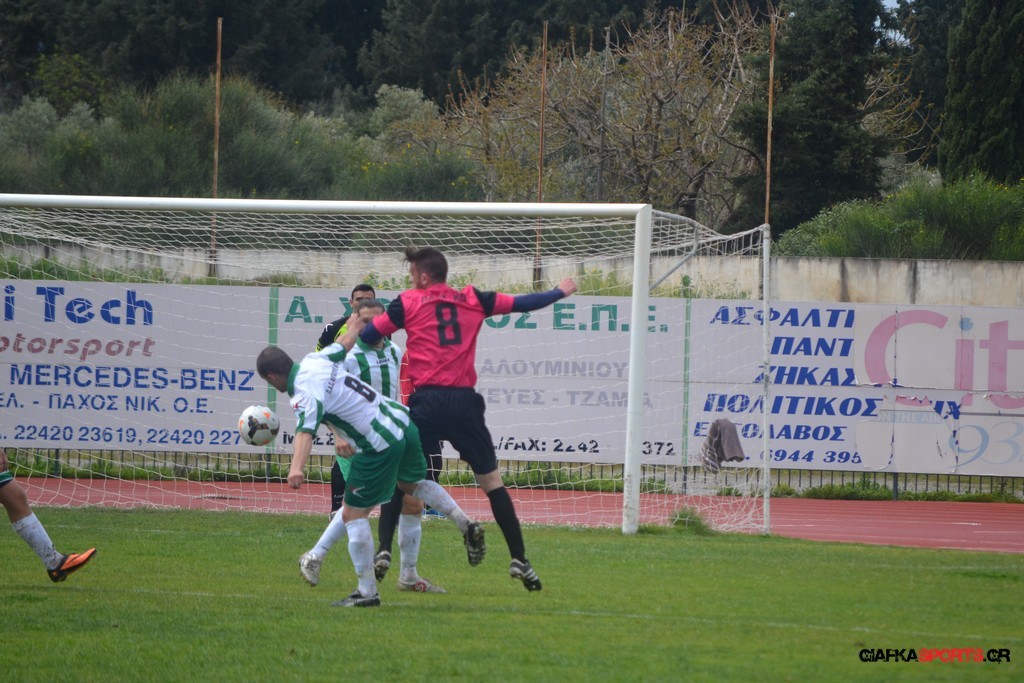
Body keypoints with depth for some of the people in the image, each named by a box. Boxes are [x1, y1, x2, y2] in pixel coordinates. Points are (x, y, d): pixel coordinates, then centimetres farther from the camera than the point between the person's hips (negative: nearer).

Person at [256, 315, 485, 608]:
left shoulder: (304, 394, -19)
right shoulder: (315, 360, 5)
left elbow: (305, 431, -39)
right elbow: (346, 340, 24)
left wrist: (296, 468, -54)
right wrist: (357, 322, 46)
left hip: (380, 446, -9)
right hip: (401, 419, 9)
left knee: (354, 514, 1)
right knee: (412, 484, 36)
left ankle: (367, 592, 5)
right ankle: (465, 524, 28)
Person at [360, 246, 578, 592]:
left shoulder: (409, 302, 5)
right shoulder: (473, 300, 12)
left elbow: (367, 336, 4)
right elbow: (520, 303, 21)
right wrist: (560, 292, 38)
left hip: (427, 402, -2)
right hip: (465, 402, 2)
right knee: (491, 481, 9)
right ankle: (519, 560, 5)